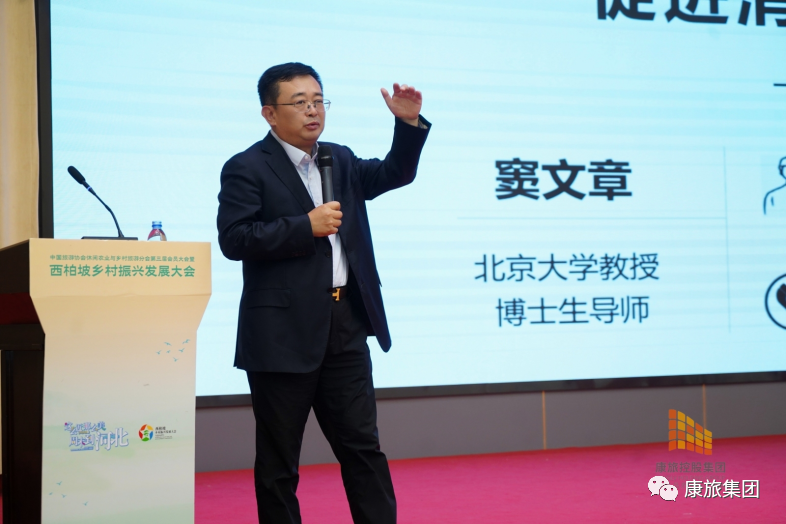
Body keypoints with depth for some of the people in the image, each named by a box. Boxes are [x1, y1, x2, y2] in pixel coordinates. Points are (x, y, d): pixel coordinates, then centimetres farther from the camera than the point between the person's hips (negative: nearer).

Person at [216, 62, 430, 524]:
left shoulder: (341, 160, 15)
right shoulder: (246, 169, -6)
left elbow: (395, 174, 17)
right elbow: (233, 239, -15)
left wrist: (410, 123, 1)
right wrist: (306, 226, -18)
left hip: (346, 327, 6)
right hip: (283, 333, -6)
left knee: (363, 446, 9)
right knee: (279, 459, 6)